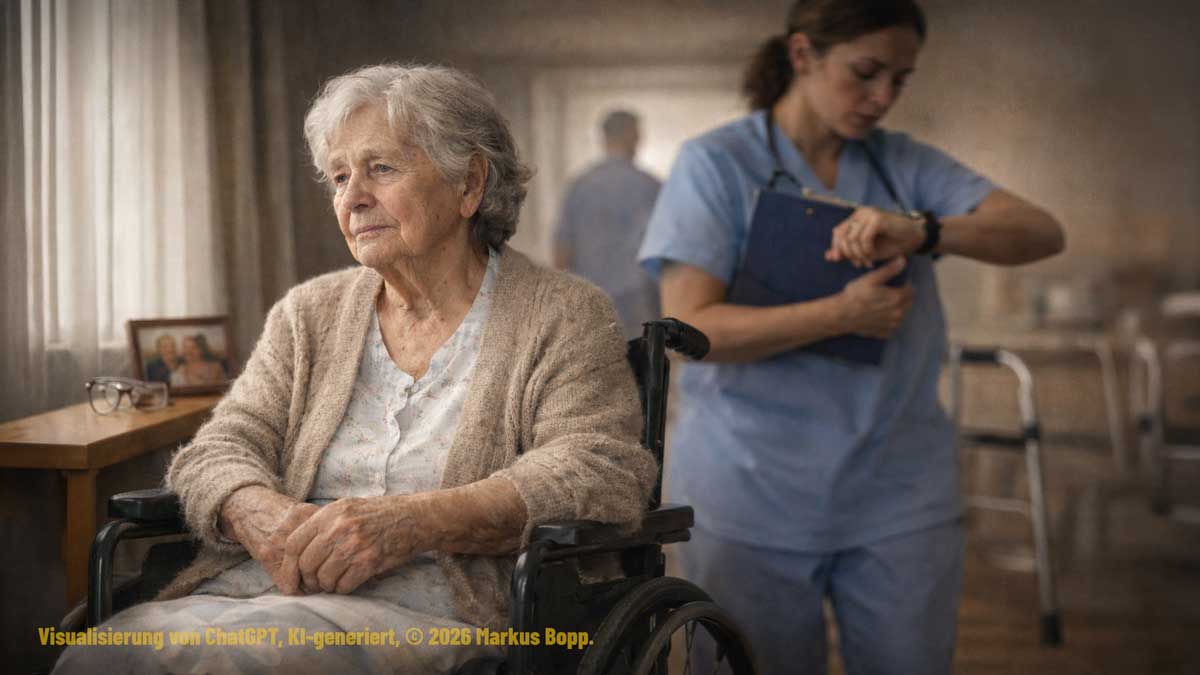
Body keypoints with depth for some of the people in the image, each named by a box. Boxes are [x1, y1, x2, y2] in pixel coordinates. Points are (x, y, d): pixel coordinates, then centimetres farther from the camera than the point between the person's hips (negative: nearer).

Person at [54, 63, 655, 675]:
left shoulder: (564, 319, 5)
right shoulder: (307, 314, 20)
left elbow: (601, 471, -8)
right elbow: (220, 448, 12)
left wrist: (413, 521, -23)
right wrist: (259, 513, -15)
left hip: (421, 607, -4)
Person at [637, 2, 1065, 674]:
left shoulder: (907, 164, 6)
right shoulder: (715, 163, -5)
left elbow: (1043, 233, -5)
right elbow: (690, 328, -13)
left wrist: (924, 233, -22)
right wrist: (842, 314, -22)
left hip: (901, 498, 3)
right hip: (753, 499, -3)